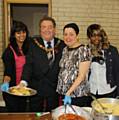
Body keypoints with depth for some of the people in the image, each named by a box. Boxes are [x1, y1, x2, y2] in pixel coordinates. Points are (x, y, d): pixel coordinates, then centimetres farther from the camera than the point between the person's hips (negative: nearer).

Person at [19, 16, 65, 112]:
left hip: (54, 88, 1)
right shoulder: (34, 44, -2)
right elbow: (28, 65, -8)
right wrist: (24, 82, -23)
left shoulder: (61, 45, 2)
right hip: (36, 88, -1)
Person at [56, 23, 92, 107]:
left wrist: (68, 93, -20)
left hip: (78, 96, -6)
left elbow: (82, 76, -16)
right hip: (63, 93, 6)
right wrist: (61, 91, 5)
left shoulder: (83, 50, -12)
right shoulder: (65, 49, 8)